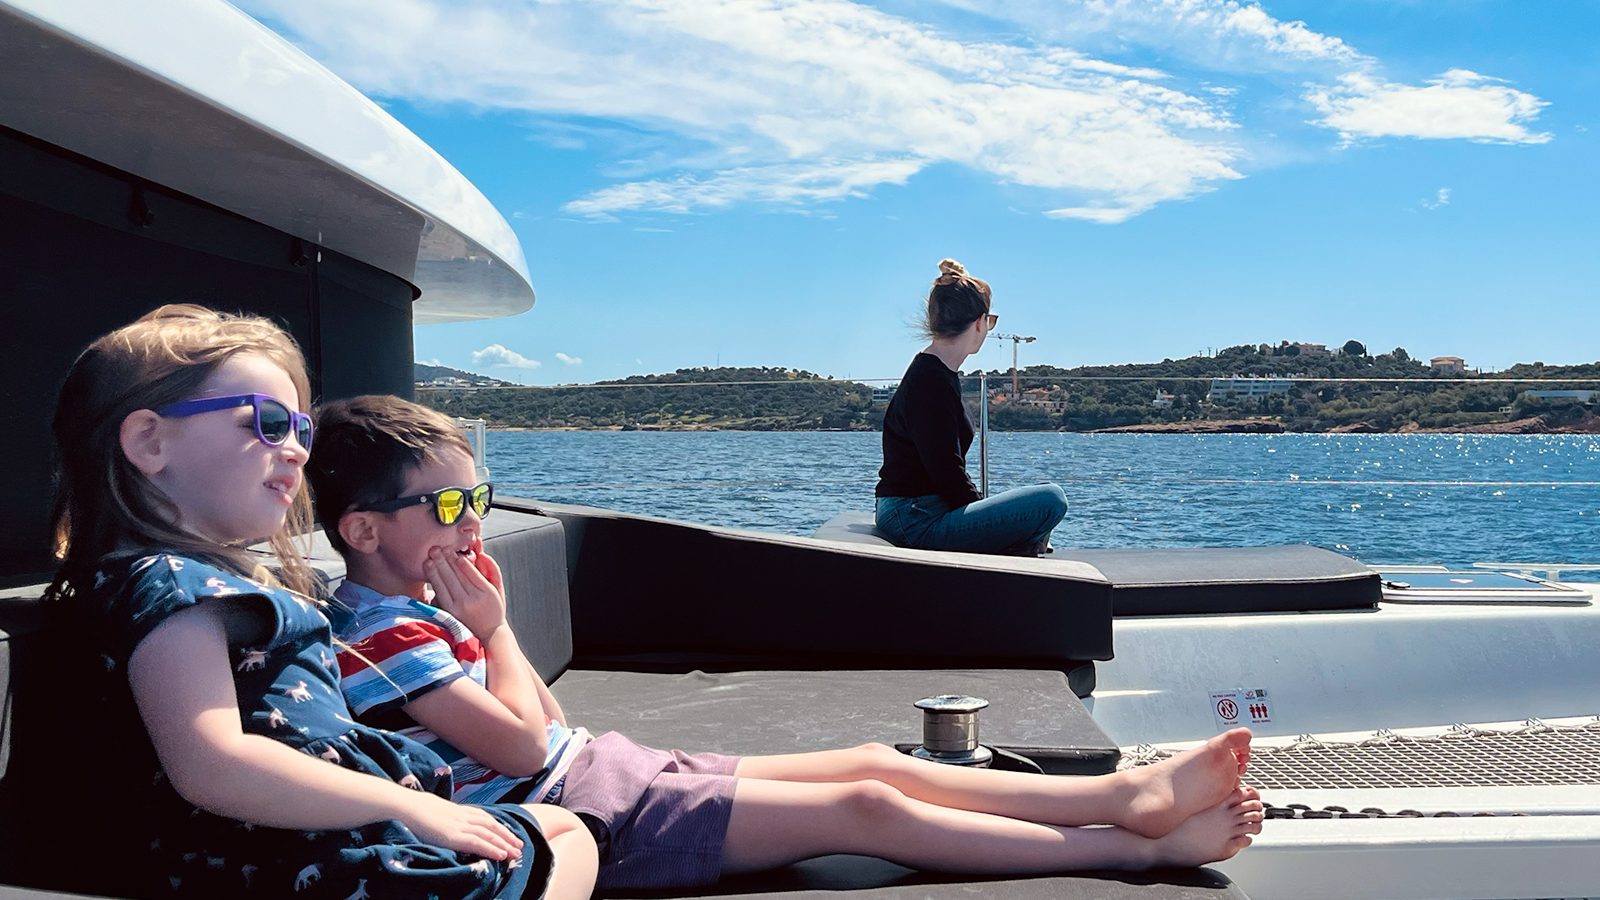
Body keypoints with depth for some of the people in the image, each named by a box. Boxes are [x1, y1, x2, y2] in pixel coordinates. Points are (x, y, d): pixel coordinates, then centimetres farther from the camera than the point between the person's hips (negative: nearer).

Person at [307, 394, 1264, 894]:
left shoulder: (419, 605, 12)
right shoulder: (382, 637, -17)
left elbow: (551, 722, 12)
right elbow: (521, 745, -20)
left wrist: (482, 618, 5)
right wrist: (494, 625, -10)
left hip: (599, 764, 10)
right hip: (583, 818, -10)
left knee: (873, 761, 1)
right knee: (868, 809, -13)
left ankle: (1130, 793, 3)